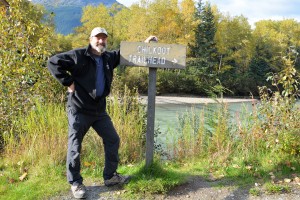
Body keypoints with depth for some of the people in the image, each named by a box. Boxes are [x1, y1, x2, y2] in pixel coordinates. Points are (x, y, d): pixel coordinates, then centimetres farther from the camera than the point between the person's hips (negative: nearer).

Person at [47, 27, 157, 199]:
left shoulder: (109, 57, 7)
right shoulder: (78, 55, -12)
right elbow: (53, 62, -15)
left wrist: (144, 43, 15)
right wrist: (68, 82, -17)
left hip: (99, 110, 7)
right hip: (79, 109, -6)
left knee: (113, 140, 10)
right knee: (75, 146, 2)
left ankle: (110, 176, 25)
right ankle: (75, 183, 18)